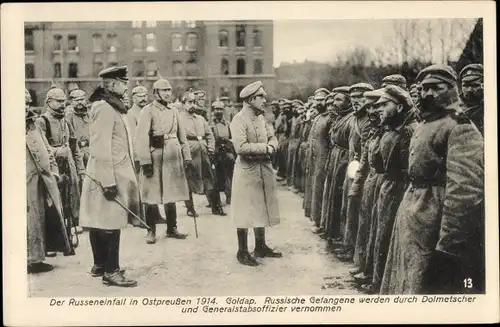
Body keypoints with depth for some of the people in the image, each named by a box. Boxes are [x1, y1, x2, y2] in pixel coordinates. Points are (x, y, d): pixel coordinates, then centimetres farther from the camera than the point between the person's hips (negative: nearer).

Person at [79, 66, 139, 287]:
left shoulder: (112, 108, 16)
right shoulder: (104, 109, -15)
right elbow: (101, 149, -21)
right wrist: (109, 182, -23)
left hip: (114, 175, 10)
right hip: (109, 177, -10)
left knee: (99, 223, 16)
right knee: (110, 225, -5)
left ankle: (100, 265, 26)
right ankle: (111, 272, 1)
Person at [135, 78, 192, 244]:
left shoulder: (174, 111, 13)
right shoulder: (148, 110, -6)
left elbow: (182, 136, 16)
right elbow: (141, 138, -13)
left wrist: (187, 156, 10)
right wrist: (145, 161, -19)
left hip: (173, 157, 5)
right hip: (155, 156, -5)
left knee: (171, 194, 11)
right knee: (152, 196, 0)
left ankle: (172, 229, 21)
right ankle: (151, 231, 11)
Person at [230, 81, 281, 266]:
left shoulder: (260, 117, 11)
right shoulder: (239, 119, -15)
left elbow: (272, 137, 14)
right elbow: (241, 147, -25)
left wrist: (270, 147, -9)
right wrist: (264, 148, -17)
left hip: (264, 169, 8)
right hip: (247, 171, -8)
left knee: (262, 209, 16)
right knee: (245, 212, -1)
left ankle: (261, 247, 29)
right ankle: (242, 252, 10)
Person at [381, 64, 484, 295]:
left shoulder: (460, 128, -15)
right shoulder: (423, 126, 15)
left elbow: (465, 192, -23)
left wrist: (448, 244, -26)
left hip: (433, 230, -9)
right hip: (411, 222, 9)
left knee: (428, 289, 0)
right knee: (405, 286, 18)